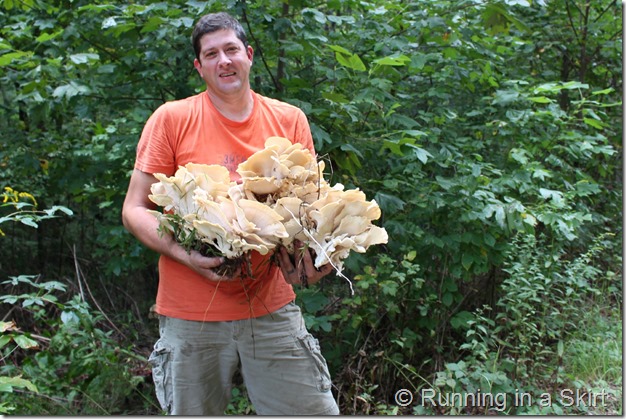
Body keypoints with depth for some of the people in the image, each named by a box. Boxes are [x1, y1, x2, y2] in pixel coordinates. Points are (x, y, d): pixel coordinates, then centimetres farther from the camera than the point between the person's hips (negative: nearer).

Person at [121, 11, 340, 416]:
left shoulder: (290, 120, 5)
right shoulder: (171, 119, -2)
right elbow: (134, 210, -1)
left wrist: (311, 259, -11)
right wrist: (184, 254, -19)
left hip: (272, 308, 2)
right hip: (191, 315, -1)